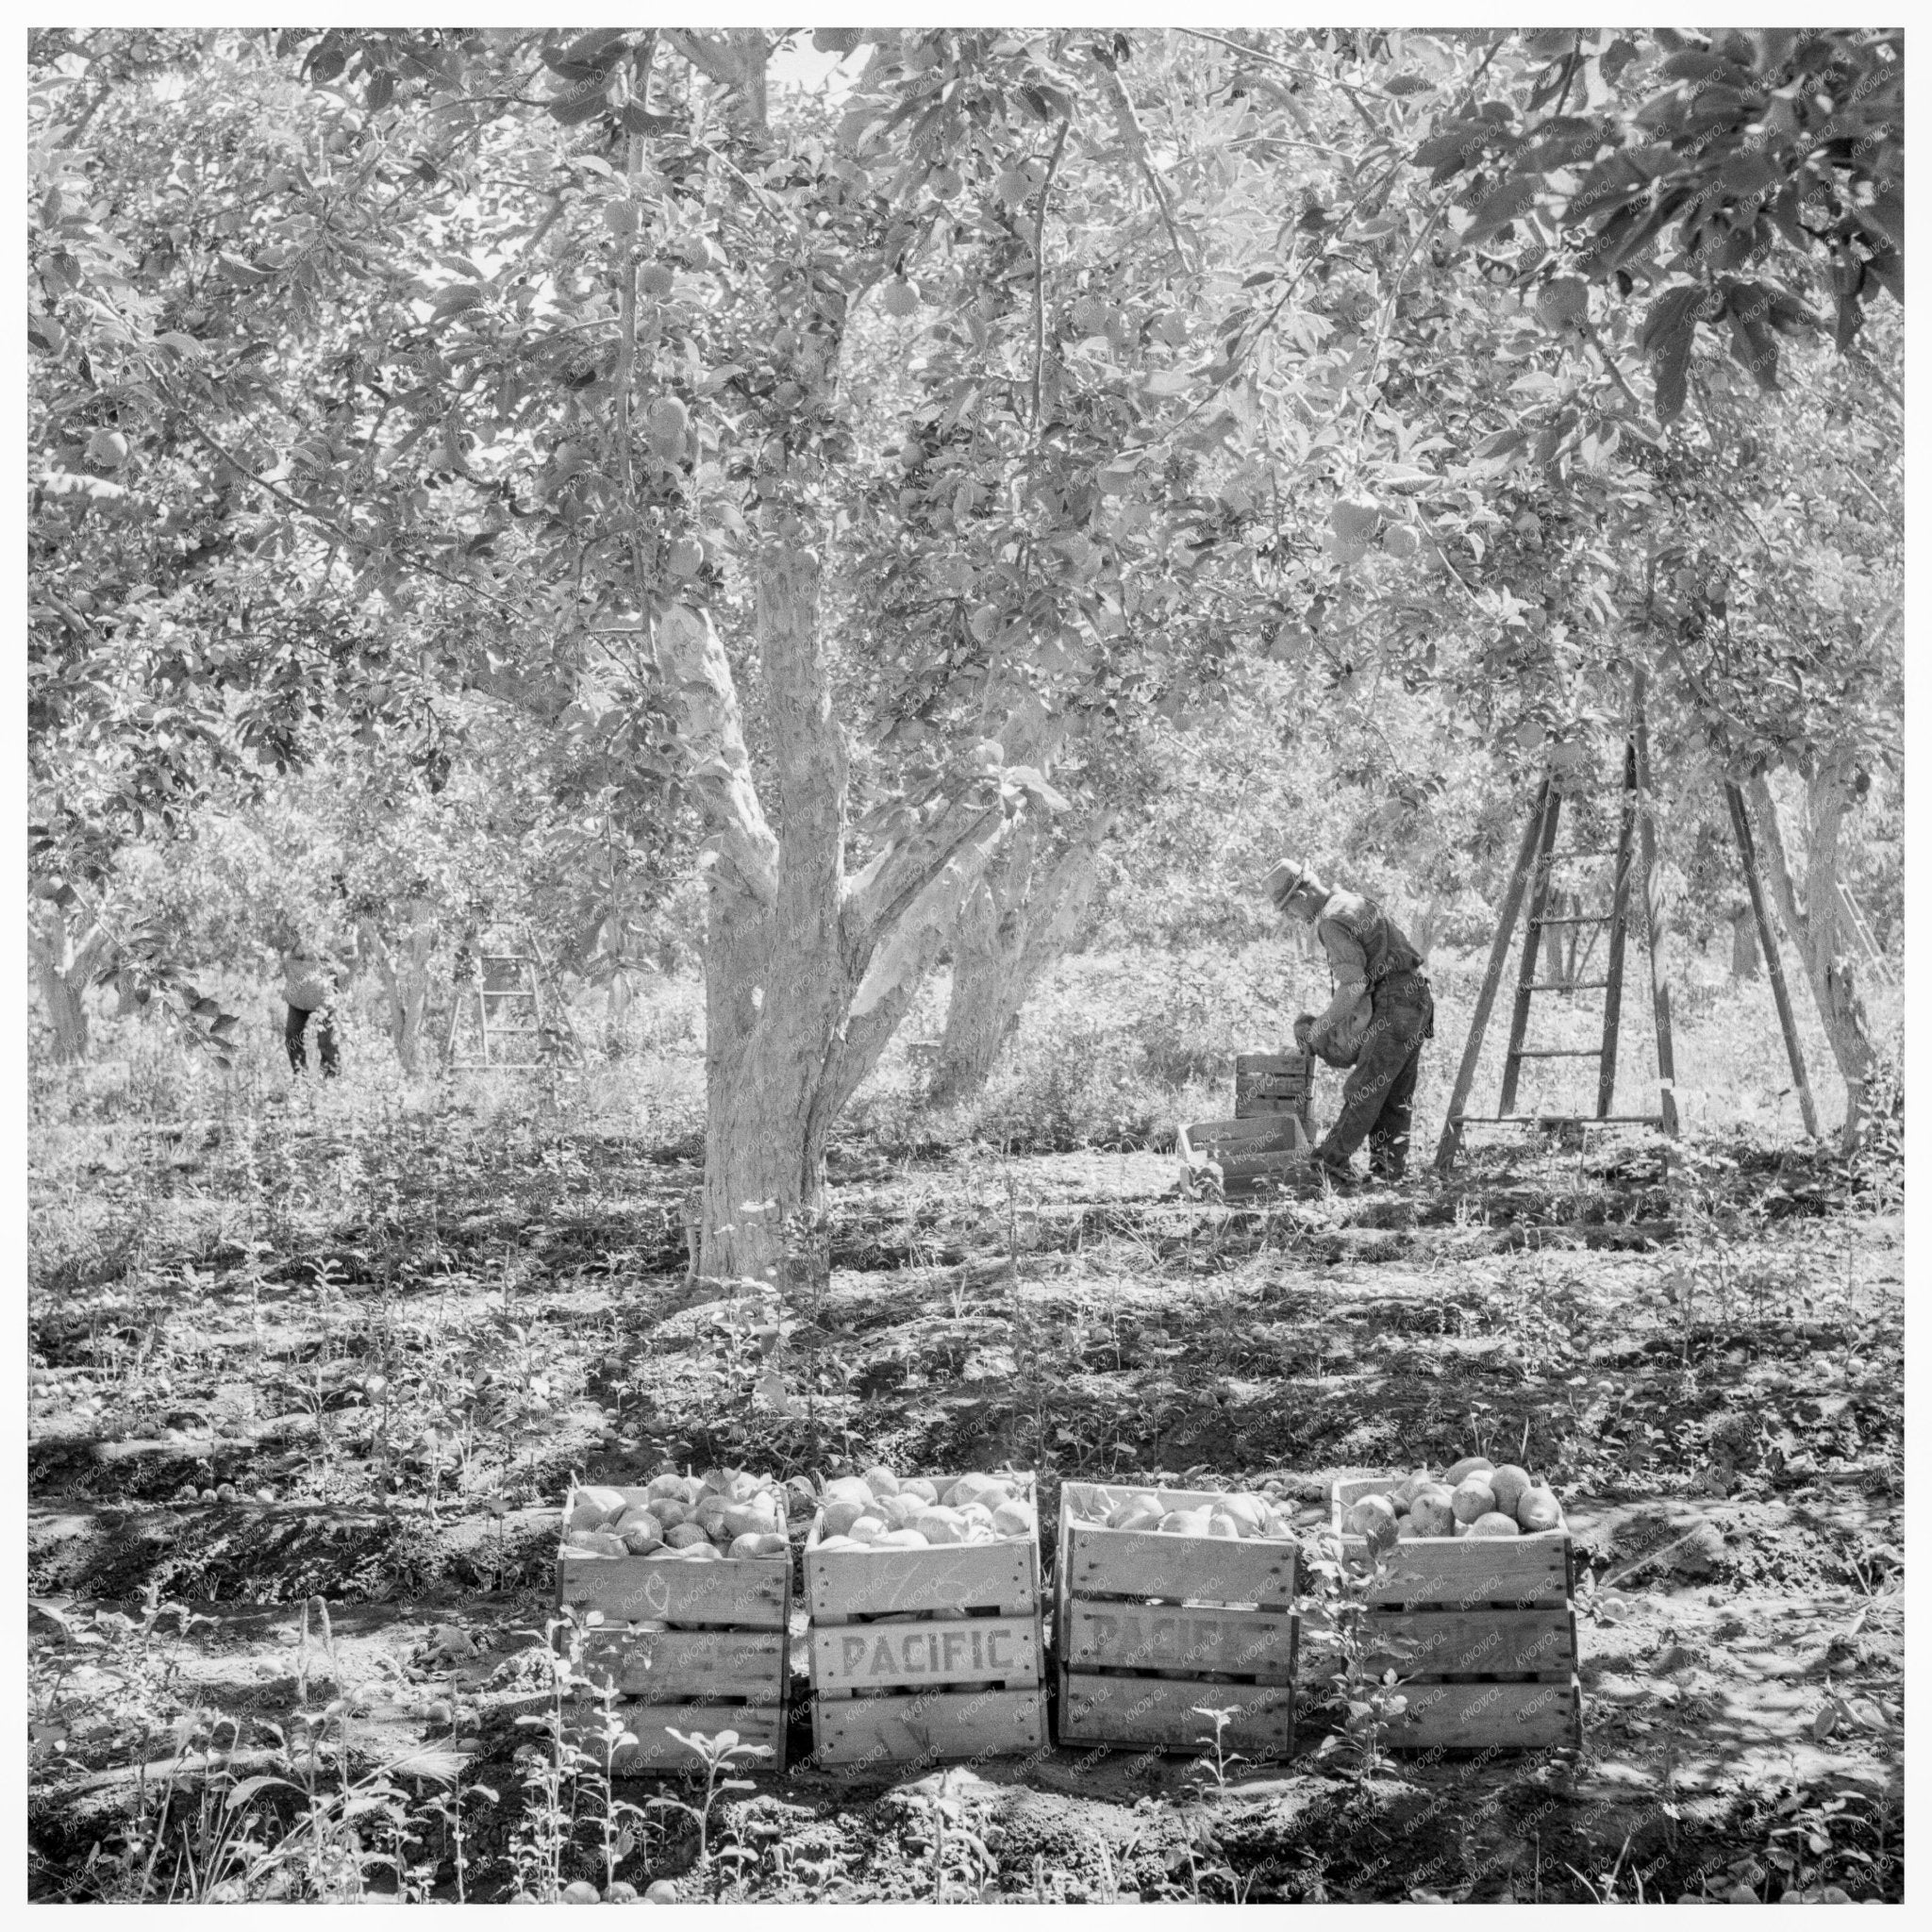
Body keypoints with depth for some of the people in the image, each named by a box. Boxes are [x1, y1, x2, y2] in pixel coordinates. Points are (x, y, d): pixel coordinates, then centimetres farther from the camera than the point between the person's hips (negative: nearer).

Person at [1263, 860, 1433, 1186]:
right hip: (1418, 998, 10)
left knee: (1365, 1089, -7)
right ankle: (1389, 1167, 15)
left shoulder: (1332, 923, -14)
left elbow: (1353, 985, -21)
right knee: (1397, 1094, 12)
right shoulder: (1355, 902, 17)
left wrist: (1318, 1028, -10)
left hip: (1394, 1004, -10)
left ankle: (1330, 1163, -4)